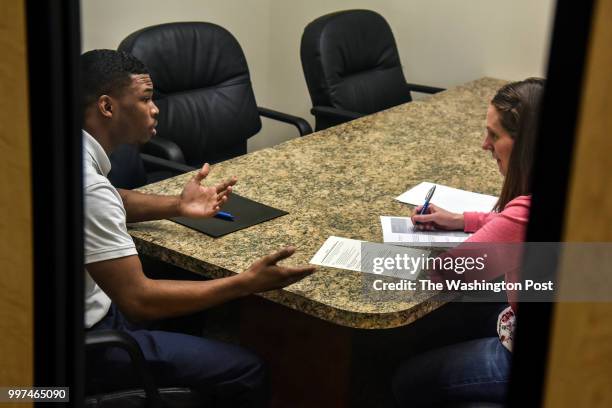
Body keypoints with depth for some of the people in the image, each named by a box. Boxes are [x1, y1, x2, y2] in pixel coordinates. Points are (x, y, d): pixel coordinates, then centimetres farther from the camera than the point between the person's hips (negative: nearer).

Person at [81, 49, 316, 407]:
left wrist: (175, 206, 6)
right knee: (244, 370, -7)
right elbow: (138, 300, -30)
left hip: (91, 302, 10)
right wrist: (248, 283, -26)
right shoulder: (88, 185, -31)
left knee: (207, 314, 24)